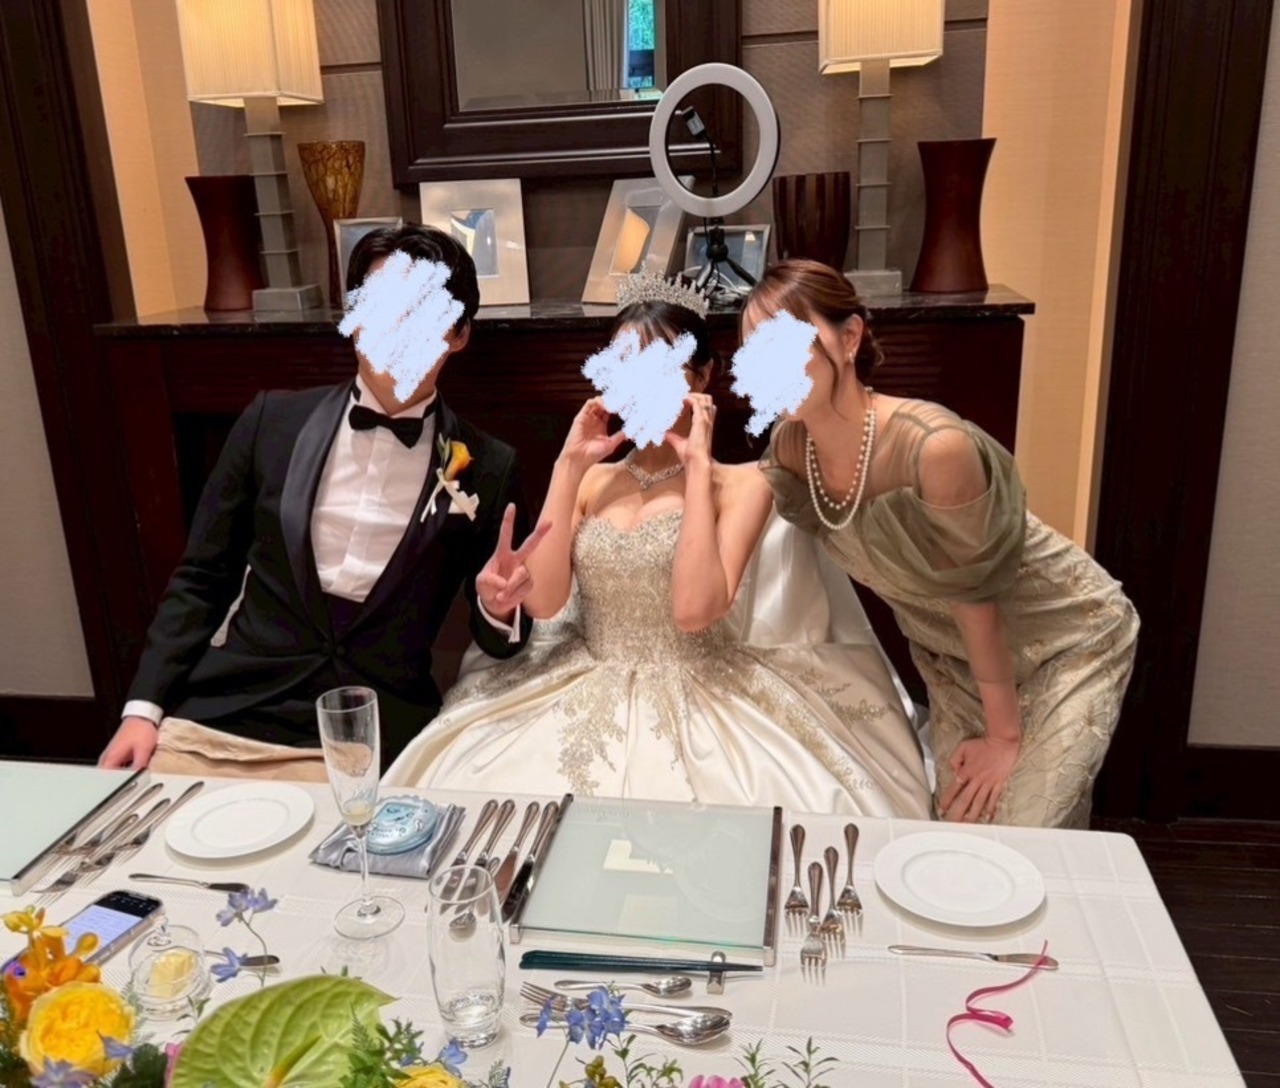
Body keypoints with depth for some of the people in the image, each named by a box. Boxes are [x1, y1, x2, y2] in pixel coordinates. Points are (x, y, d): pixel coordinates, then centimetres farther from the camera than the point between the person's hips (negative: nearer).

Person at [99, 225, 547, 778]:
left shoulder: (488, 467, 0)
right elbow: (200, 578, 10)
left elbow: (495, 636, 8)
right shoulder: (273, 420, 4)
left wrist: (498, 607, -14)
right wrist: (144, 707, 1)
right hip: (214, 718, 2)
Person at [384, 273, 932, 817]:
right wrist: (569, 466, -4)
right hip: (587, 698, 3)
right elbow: (543, 601, -5)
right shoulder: (591, 481, 8)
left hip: (699, 703, -3)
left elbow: (695, 611, -18)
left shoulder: (740, 483, -3)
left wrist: (698, 466, -16)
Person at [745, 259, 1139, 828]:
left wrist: (1005, 736, -12)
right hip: (954, 654, 6)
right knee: (956, 822, 9)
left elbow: (976, 595, -22)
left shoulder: (934, 445, -35)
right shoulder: (789, 447, -16)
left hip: (1066, 641, -5)